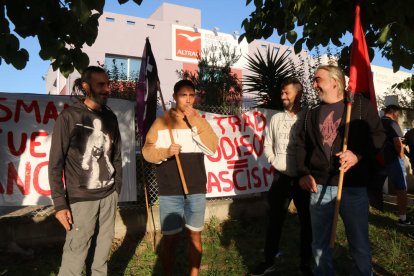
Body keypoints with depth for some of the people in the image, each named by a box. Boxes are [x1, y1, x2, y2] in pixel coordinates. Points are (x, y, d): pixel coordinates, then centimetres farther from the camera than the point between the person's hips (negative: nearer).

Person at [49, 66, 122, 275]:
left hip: (109, 196, 4)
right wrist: (59, 203, -11)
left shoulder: (110, 117, 8)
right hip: (81, 199, -4)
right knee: (75, 254, -1)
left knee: (102, 251, 10)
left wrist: (117, 188, 11)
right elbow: (55, 162, -8)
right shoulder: (69, 116, -6)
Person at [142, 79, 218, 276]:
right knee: (169, 238, 8)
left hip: (196, 190, 2)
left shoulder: (200, 121, 6)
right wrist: (165, 152, -20)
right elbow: (147, 151, -1)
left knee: (194, 235, 13)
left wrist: (195, 122, -13)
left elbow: (212, 149, -8)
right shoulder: (161, 122, 1)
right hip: (170, 192, -2)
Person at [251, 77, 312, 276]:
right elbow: (267, 143, 12)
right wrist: (273, 160, -2)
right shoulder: (276, 118, 6)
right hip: (281, 177, 3)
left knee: (306, 221, 10)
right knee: (274, 220, 10)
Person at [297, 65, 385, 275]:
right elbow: (302, 145, 14)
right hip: (319, 187, 4)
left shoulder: (359, 104, 3)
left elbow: (378, 135, -2)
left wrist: (358, 155, -18)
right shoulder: (312, 114, 15)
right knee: (319, 244, 13)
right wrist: (303, 173, 1)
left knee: (360, 246, 8)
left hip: (353, 187, -3)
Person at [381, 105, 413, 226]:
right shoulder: (392, 123, -10)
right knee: (401, 189, -1)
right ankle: (403, 218, -1)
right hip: (393, 160, -7)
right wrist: (402, 157, -8)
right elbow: (398, 143, -19)